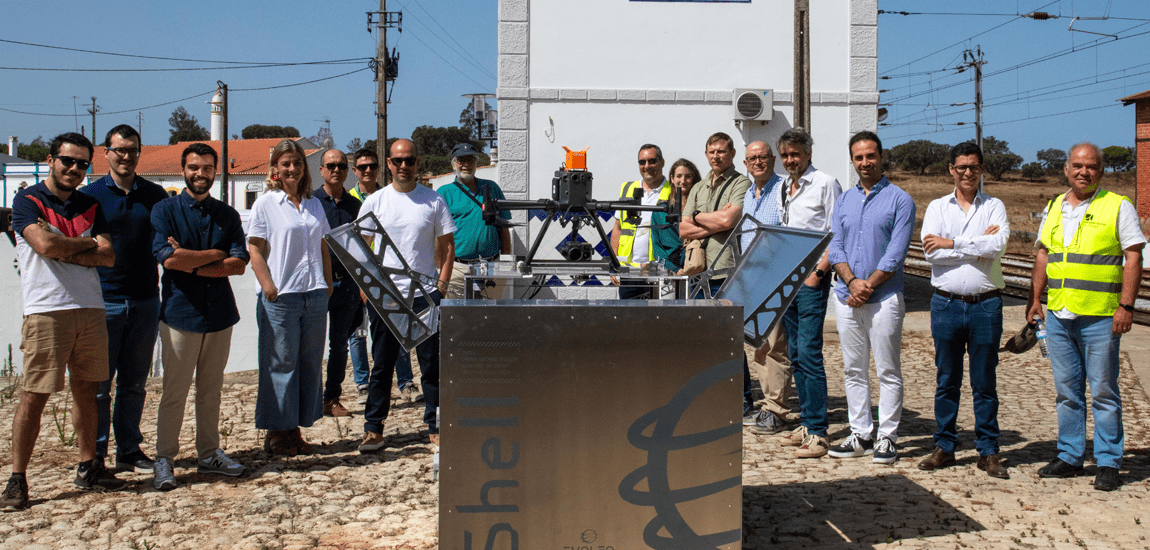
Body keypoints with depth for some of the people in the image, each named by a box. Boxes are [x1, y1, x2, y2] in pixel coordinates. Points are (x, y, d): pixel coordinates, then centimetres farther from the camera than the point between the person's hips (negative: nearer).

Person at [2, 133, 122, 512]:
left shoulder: (90, 205, 14)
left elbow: (108, 256, 3)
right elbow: (45, 245, -17)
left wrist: (62, 251, -9)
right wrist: (87, 243, -2)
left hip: (90, 309, 5)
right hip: (46, 310, -5)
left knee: (86, 390, 11)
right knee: (34, 396, -4)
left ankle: (88, 467, 21)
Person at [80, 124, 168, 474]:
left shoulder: (155, 195, 9)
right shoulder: (90, 195, 1)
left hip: (145, 301, 3)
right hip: (104, 301, -2)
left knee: (135, 382, 10)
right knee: (99, 383, 2)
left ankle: (129, 451, 20)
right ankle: (94, 455, 12)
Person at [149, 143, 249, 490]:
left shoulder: (228, 215, 11)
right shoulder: (165, 210, 2)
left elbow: (239, 264, -1)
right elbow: (168, 257, -14)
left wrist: (192, 264, -11)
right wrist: (216, 255, -5)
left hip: (219, 314, 3)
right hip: (180, 312, -3)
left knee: (211, 390, 10)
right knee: (174, 392, -1)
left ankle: (209, 455, 20)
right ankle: (164, 460, 9)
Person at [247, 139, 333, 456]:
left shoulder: (314, 204, 15)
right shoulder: (266, 203, 0)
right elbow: (255, 251, -4)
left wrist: (327, 285, 11)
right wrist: (269, 288, -12)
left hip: (314, 296, 5)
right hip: (280, 297, -5)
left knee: (310, 363, 7)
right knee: (281, 364, -1)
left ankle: (295, 428, 17)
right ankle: (276, 432, 10)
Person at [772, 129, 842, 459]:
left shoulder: (825, 184, -5)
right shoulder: (783, 189, 18)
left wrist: (819, 271, -16)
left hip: (812, 279, -8)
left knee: (809, 352, -12)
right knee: (796, 355, 9)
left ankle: (818, 433, -8)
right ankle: (806, 424, 17)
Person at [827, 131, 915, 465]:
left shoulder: (899, 200, -1)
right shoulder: (843, 200, 14)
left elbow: (896, 253, -9)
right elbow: (835, 247, 6)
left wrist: (869, 286, -14)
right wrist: (852, 281, -10)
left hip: (884, 297, -5)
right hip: (846, 297, 5)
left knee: (888, 371, 0)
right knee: (853, 370, 9)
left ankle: (887, 438, 8)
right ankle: (860, 435, 17)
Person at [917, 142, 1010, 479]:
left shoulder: (994, 207, 7)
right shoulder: (937, 207, 8)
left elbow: (997, 246, -12)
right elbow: (931, 252, -7)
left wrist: (952, 243, -11)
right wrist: (978, 245, -9)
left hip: (986, 303, -1)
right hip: (946, 302, 1)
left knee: (985, 382, 5)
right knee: (947, 381, 7)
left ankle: (988, 451, 13)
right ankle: (944, 447, 16)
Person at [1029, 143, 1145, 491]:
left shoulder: (1118, 207, -2)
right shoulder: (1055, 208, 13)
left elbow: (1133, 258, -6)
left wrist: (1126, 306, -13)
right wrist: (1035, 299, 11)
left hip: (1100, 317, -5)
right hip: (1058, 315, 5)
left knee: (1103, 391, 1)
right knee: (1067, 390, 11)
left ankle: (1108, 463, 10)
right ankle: (1070, 457, 21)